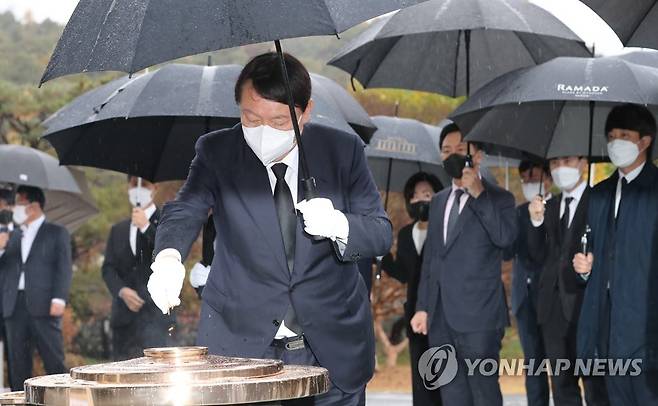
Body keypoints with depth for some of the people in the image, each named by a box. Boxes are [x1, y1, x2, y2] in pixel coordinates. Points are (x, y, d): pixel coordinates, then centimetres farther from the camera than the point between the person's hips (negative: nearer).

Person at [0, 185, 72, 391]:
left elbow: (64, 268, -2)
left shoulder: (56, 233, 6)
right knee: (18, 364, 4)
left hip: (43, 305, -5)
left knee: (54, 362, -6)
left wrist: (59, 299, -13)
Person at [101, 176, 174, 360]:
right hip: (124, 316, 5)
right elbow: (108, 268, 13)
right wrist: (122, 291, -7)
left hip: (154, 316, -5)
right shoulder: (118, 230, 20)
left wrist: (146, 227, -13)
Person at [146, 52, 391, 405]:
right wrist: (168, 256, -40)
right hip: (242, 344, -1)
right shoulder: (216, 152, -4)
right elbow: (185, 210, -18)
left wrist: (339, 226, -24)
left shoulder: (343, 151, -3)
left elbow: (381, 234, -2)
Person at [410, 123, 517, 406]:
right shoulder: (439, 201, 19)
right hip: (442, 318, 6)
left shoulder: (498, 199, 0)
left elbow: (505, 237, -19)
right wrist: (423, 307, 16)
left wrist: (478, 194, -17)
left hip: (478, 318, -6)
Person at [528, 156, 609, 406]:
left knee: (595, 385, -5)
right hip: (553, 305, 6)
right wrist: (536, 221, -2)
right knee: (562, 385, 11)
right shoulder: (550, 206, 15)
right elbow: (539, 256, 11)